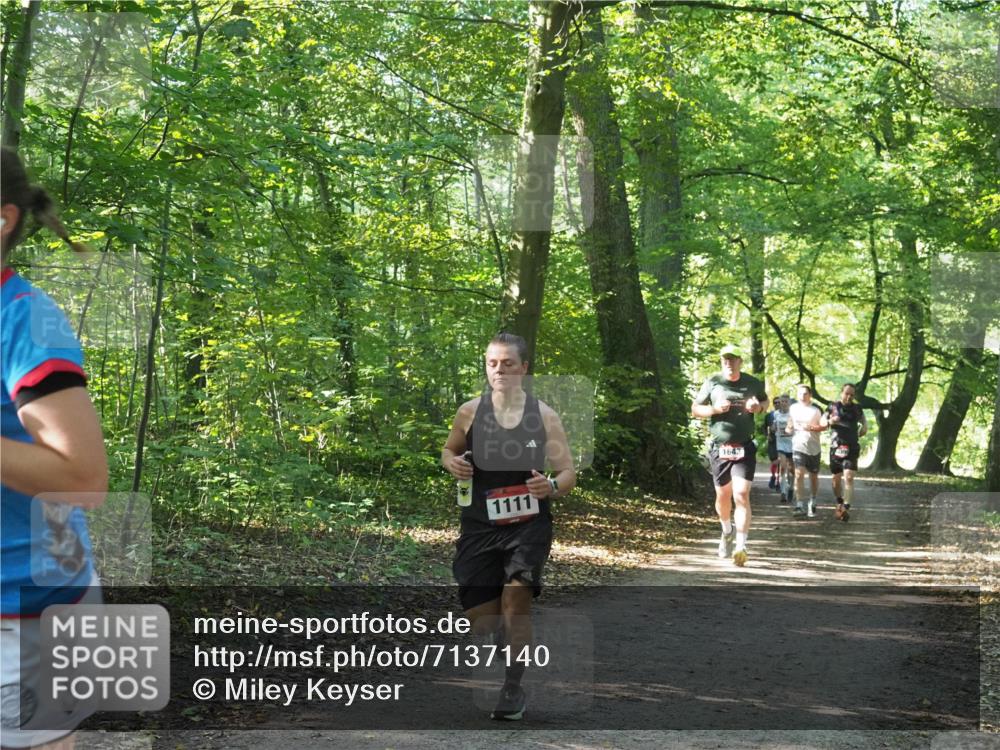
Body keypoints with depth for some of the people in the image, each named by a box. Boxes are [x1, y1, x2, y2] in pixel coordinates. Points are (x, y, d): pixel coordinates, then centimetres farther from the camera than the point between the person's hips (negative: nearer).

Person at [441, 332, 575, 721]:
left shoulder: (544, 416, -3)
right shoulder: (470, 412, 0)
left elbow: (568, 473, 2)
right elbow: (448, 451, 17)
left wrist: (553, 486, -22)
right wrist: (451, 463, -8)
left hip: (530, 522, -2)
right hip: (480, 524, 2)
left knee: (516, 596, -21)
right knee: (479, 618, 2)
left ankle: (514, 688, -6)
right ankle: (507, 634, 39)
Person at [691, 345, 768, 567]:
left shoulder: (752, 383, 2)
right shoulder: (712, 383, 0)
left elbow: (765, 400, 21)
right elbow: (695, 409, 6)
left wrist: (758, 407, -3)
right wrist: (715, 409, -13)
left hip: (745, 449, -1)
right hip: (720, 448, 1)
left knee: (741, 495, -14)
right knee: (723, 495, 14)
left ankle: (741, 546, -15)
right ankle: (727, 531, 43)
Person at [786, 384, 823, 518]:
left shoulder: (815, 410, 1)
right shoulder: (793, 408, 8)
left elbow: (823, 426, 2)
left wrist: (811, 427, -15)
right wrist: (789, 429, 1)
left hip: (814, 447, 0)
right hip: (798, 446, 0)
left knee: (814, 476, 9)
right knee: (799, 473, -17)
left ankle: (812, 504, 25)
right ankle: (799, 505, -18)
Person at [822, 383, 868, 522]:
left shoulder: (857, 408, 7)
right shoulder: (833, 407, 2)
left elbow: (863, 420, 24)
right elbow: (822, 421, 5)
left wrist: (864, 427, 6)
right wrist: (829, 421, -14)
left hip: (852, 449, -1)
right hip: (836, 447, 1)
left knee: (849, 478, -16)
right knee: (836, 479, 10)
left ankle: (846, 508, -22)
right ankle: (839, 503, 34)